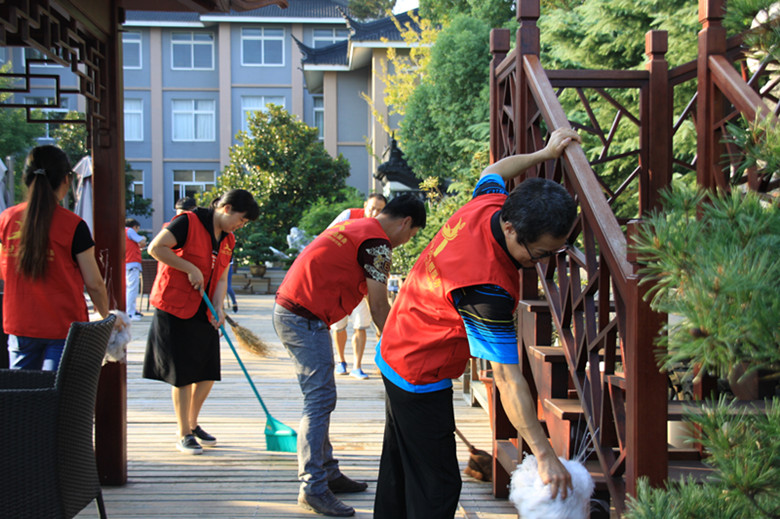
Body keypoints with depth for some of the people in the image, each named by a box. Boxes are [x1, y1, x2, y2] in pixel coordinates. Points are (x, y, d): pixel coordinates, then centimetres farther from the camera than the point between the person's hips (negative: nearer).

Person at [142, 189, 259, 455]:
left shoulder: (228, 240, 10)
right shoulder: (188, 222, -13)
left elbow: (221, 278, 8)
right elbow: (156, 248, -22)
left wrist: (218, 307, -8)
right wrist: (191, 269, -21)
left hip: (204, 313, 7)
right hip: (175, 310, -7)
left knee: (209, 372, 9)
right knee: (182, 374, -2)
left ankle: (192, 424, 28)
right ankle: (184, 434, 10)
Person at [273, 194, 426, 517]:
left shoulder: (355, 226, 20)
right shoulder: (377, 242, -11)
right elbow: (378, 306, -11)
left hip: (289, 311, 11)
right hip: (304, 318, -11)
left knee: (320, 397, 16)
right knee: (320, 399, -9)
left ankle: (326, 472, 24)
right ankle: (313, 489, -7)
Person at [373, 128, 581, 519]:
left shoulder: (488, 204, -13)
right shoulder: (487, 287, -36)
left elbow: (494, 172, 15)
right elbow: (508, 381, -34)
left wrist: (546, 153, 23)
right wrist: (544, 455, -30)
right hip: (420, 378, -10)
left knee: (399, 468, 22)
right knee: (436, 487, -5)